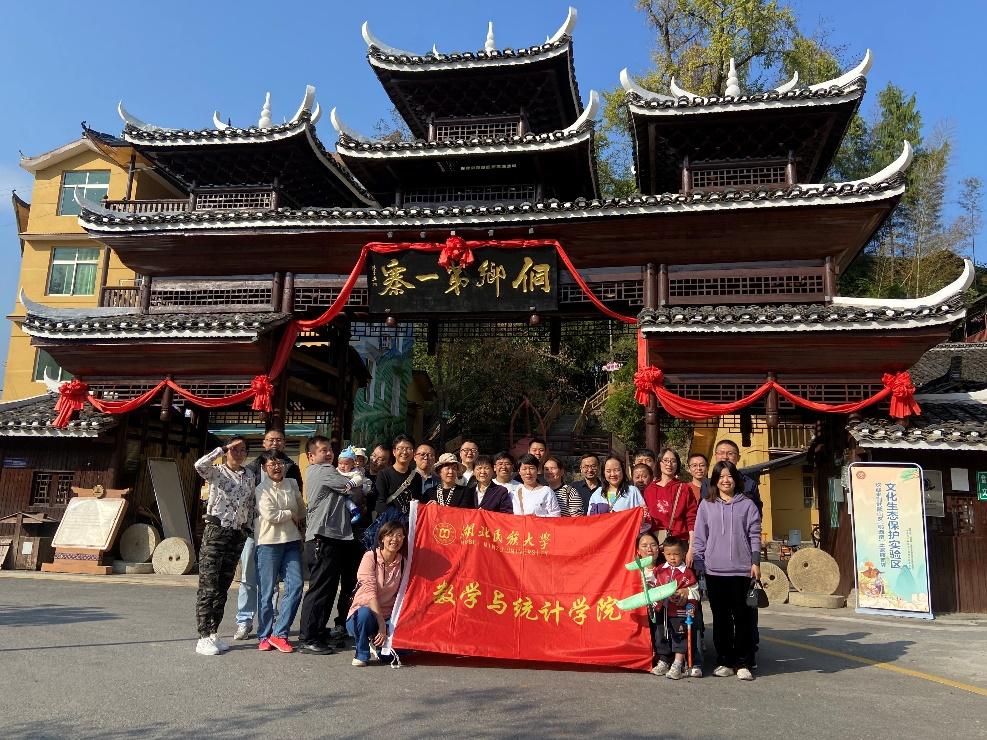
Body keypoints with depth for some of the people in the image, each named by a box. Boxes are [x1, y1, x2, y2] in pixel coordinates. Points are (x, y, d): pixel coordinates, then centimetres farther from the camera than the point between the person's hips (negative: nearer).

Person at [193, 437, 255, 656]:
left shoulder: (249, 476, 13)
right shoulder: (217, 472, -1)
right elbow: (200, 465, -23)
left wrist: (248, 527, 12)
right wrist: (223, 449, -15)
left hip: (238, 535, 5)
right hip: (215, 531, -5)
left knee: (223, 588, 10)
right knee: (208, 587, -5)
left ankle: (213, 633, 17)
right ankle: (203, 637, -1)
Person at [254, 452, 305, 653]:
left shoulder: (292, 484, 10)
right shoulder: (262, 489, -6)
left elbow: (301, 509, 21)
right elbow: (270, 515, -16)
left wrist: (300, 527, 9)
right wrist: (291, 515, -4)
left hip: (292, 541, 5)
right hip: (269, 542, -5)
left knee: (295, 586, -4)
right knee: (267, 591, 2)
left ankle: (279, 634, 5)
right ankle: (264, 636, 16)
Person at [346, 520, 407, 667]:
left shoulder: (402, 562, 2)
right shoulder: (370, 557, -11)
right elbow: (370, 592, -19)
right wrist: (382, 625, -24)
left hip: (386, 618, 4)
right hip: (360, 616, -4)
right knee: (365, 613, -38)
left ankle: (377, 645, 13)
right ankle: (361, 654, -10)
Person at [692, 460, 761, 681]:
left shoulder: (747, 505, 5)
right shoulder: (706, 505, 8)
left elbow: (754, 536, 4)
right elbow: (699, 537, 8)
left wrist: (755, 562, -3)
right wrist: (697, 563, 3)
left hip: (742, 569, -1)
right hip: (714, 570, 1)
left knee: (742, 617, 1)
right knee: (720, 617, 7)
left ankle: (743, 663, 10)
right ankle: (724, 661, 17)